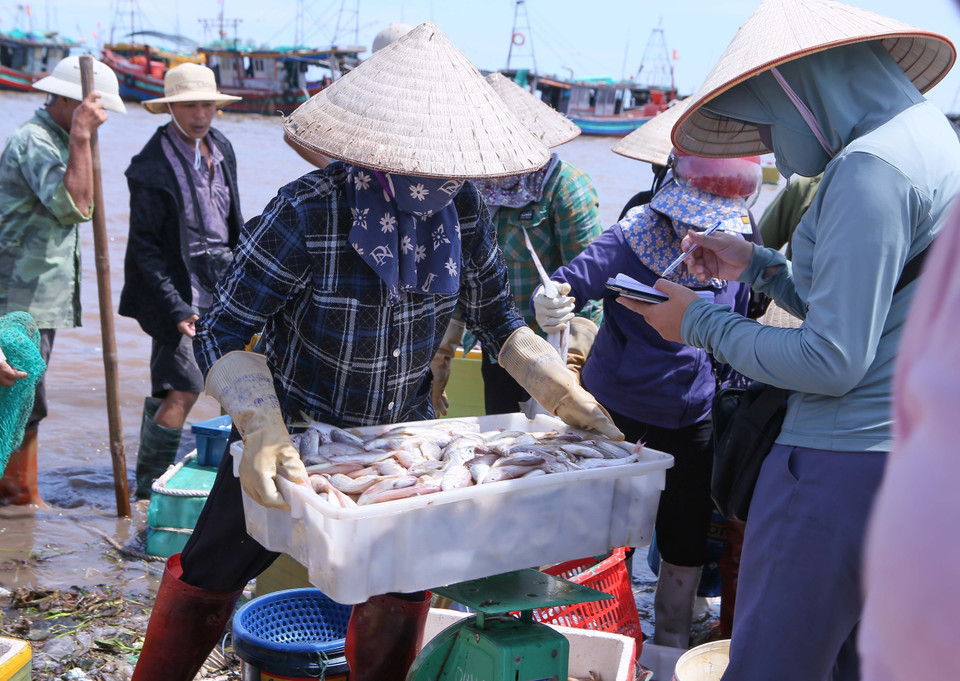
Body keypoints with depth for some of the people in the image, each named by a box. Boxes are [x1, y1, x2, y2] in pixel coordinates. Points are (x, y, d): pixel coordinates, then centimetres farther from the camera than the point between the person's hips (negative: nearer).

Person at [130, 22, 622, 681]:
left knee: (402, 591, 13)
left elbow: (496, 316, 3)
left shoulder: (465, 212, -11)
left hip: (402, 433, 4)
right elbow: (224, 332, -23)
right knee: (208, 577, 10)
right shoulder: (308, 214, -27)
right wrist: (263, 429, -39)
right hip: (295, 434, -3)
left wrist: (569, 396, -8)